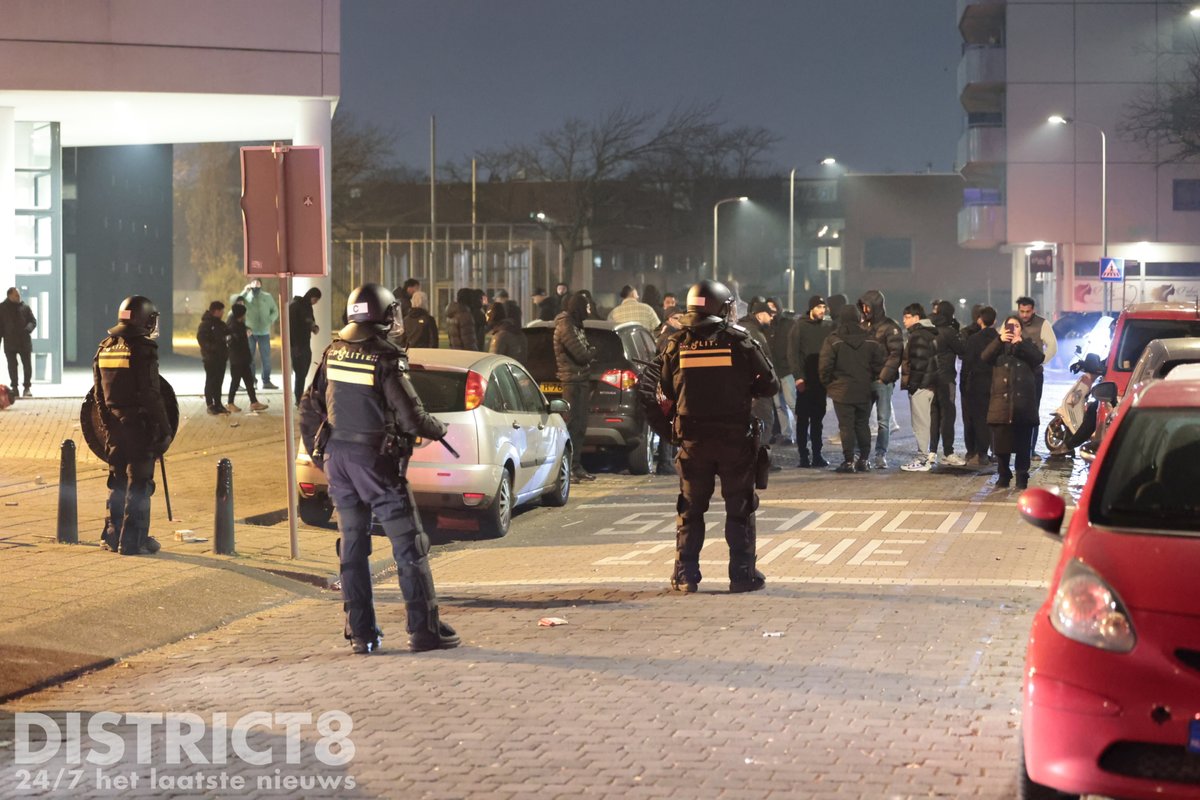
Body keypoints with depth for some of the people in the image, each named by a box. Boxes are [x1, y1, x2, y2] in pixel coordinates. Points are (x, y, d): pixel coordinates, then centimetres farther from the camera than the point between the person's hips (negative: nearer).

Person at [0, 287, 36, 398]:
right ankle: (14, 387, 9)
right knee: (12, 366, 2)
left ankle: (27, 388, 8)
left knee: (27, 365, 1)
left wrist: (28, 329, -16)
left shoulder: (25, 307, 5)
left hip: (24, 342, 1)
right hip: (10, 342, -1)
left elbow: (33, 321, 4)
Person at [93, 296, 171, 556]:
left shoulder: (104, 348, 7)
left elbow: (99, 394, 12)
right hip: (139, 425, -7)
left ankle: (112, 534, 22)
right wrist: (165, 429, -10)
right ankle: (133, 541, 2)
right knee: (139, 483, 0)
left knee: (117, 480, 18)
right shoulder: (143, 350, -15)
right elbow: (152, 396, -16)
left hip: (114, 425, 7)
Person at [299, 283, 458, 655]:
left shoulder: (333, 354, 4)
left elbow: (310, 409, 8)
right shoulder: (386, 359, -14)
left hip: (338, 458, 6)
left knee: (352, 547, 12)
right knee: (409, 545, 2)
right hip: (375, 460, -6)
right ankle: (425, 630, 1)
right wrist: (439, 429, 4)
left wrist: (316, 451, 21)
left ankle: (360, 632, 13)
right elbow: (411, 417, -16)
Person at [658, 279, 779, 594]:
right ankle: (743, 574, 8)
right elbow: (769, 386, -2)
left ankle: (685, 574, 11)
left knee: (690, 510, 12)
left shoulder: (676, 345, -3)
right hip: (735, 438, -2)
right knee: (739, 509, 8)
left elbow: (666, 391, 7)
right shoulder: (740, 342, -8)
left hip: (693, 440, 2)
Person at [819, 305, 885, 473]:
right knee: (862, 424, 14)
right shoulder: (870, 341, 2)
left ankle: (849, 461, -4)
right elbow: (878, 365, 3)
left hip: (842, 391, -4)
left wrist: (828, 384, 4)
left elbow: (824, 366, -11)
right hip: (864, 391, 4)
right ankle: (864, 459, 15)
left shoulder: (833, 340, -9)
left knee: (846, 426, -2)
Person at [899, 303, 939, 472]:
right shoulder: (930, 333, 16)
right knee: (924, 422, 15)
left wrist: (912, 384, -17)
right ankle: (925, 457, 19)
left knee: (920, 423, -7)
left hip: (919, 386, -10)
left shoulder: (918, 336, -15)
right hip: (929, 384, 10)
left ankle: (922, 460, -6)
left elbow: (918, 363, -21)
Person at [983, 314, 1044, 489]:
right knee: (1001, 442, 1)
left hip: (1023, 404, -1)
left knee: (1023, 443, 0)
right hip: (1001, 402, 1)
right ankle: (1003, 476, 11)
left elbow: (1039, 358, -8)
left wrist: (1021, 344, -18)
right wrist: (1000, 340, -21)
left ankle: (1022, 477, 6)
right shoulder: (999, 347, 14)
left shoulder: (1029, 345, 13)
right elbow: (985, 356, -8)